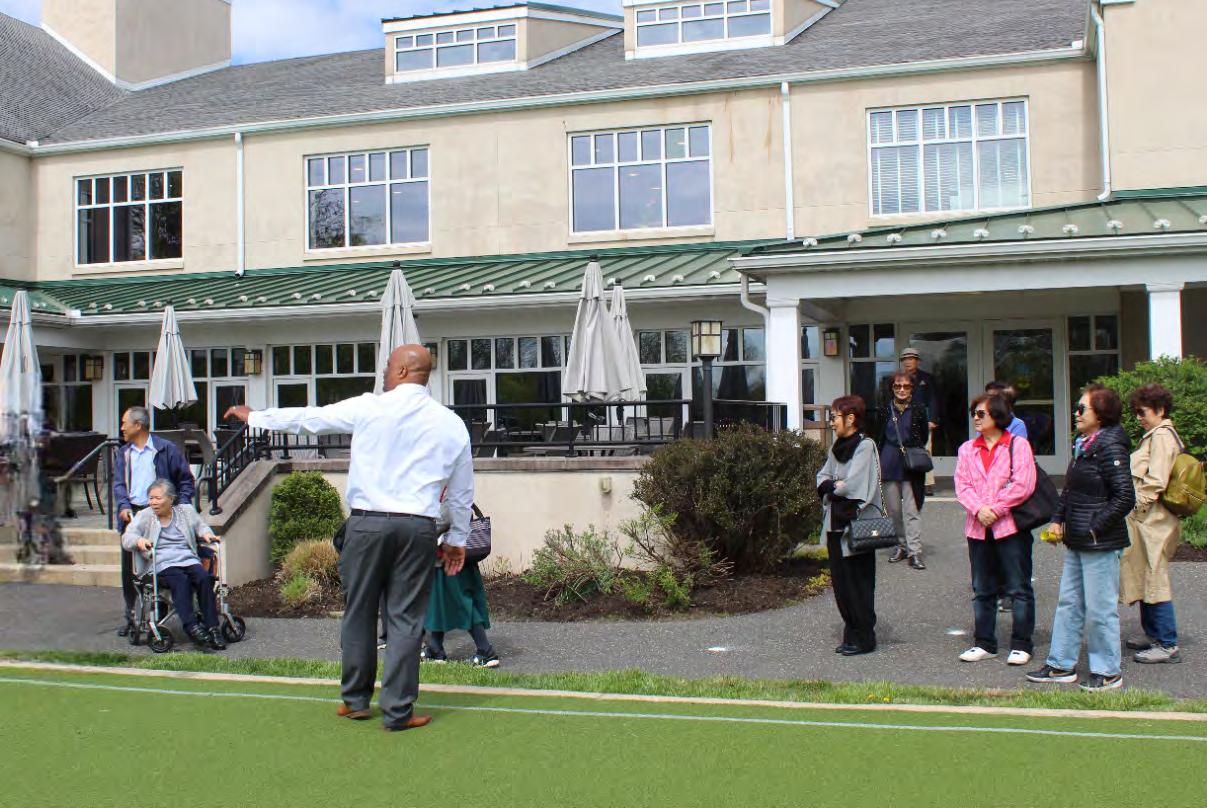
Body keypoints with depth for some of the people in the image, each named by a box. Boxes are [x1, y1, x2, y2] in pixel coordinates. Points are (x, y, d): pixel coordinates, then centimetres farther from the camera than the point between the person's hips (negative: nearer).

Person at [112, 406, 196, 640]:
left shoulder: (166, 449, 1)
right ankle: (131, 617, 15)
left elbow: (186, 480, 4)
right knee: (128, 568, 5)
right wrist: (123, 506, -12)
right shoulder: (123, 453, 15)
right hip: (131, 515, 5)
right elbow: (119, 484, 6)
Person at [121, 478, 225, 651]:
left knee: (204, 577, -30)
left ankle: (212, 628, -31)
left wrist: (205, 533, 6)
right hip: (162, 565, -2)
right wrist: (138, 540, -19)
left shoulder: (186, 511, 19)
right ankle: (191, 627, -41)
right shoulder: (144, 516, 13)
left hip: (189, 559, 2)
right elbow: (126, 538, 4)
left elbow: (200, 525, 30)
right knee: (180, 580, -35)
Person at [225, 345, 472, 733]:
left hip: (368, 522, -1)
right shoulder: (451, 423, 6)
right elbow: (462, 489, 12)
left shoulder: (369, 408, -1)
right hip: (418, 527, 1)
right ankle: (398, 711, 7)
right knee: (406, 618, 5)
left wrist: (254, 417, 26)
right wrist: (458, 538, 23)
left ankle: (355, 700, 24)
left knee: (359, 611, 12)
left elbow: (307, 418, 10)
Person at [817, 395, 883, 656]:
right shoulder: (837, 447, 14)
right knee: (840, 582, 11)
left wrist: (830, 487, -3)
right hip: (835, 523, 8)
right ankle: (851, 633, 20)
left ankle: (864, 637, 8)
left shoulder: (865, 446, -11)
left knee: (857, 583, -1)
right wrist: (836, 485, -9)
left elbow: (853, 485, -19)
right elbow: (822, 478, 11)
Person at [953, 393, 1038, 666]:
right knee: (982, 589, 11)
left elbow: (1023, 485, -11)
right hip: (978, 528, 5)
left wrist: (995, 509, -14)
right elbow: (962, 485, 2)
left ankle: (1021, 645, 8)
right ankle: (984, 643, 20)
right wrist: (978, 509, -14)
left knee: (1019, 588, 1)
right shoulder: (967, 449, 12)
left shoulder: (1018, 445, -2)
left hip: (1010, 525, -5)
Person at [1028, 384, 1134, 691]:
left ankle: (1108, 672, 14)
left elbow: (1125, 497, -20)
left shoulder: (1110, 447, -17)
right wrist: (1058, 519, 10)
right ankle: (1061, 665, 24)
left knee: (1100, 608, 1)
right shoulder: (1082, 444, 11)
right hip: (1077, 542, 9)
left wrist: (1094, 528, -17)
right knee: (1069, 602, 14)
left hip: (1100, 543, -9)